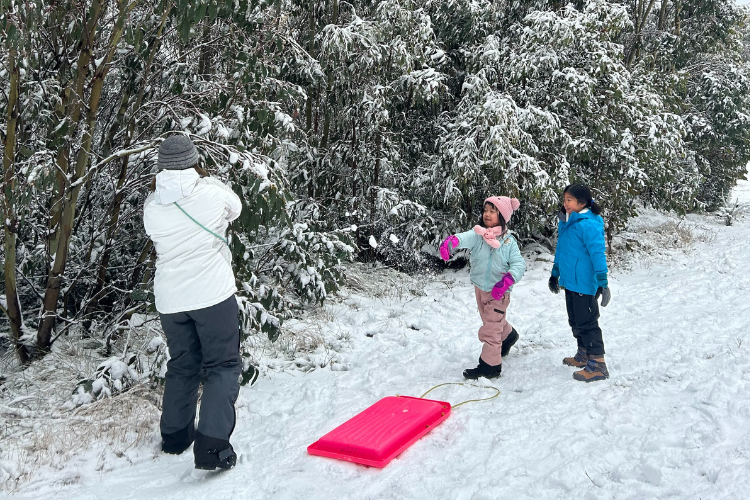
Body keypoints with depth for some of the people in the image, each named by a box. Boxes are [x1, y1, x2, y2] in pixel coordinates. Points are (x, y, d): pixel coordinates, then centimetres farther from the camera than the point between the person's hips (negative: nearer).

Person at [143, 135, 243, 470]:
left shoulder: (151, 206, -1)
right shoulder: (211, 192, -9)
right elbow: (235, 208, 9)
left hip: (170, 299, 5)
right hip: (212, 293, -4)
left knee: (181, 365, 21)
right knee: (222, 365, 3)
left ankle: (175, 436, 34)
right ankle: (212, 446, -7)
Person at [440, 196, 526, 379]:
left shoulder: (509, 241, -9)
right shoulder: (478, 234, -7)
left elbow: (519, 264, -14)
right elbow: (466, 238, -30)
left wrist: (507, 280, -32)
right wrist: (452, 241, -53)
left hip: (498, 292, -4)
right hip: (480, 288, 4)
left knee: (490, 328, -5)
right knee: (494, 321, 26)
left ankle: (489, 366, 6)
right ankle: (508, 335, 56)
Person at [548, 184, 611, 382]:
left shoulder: (588, 224, -19)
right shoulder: (565, 222, 9)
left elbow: (597, 253, -21)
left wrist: (602, 282, -23)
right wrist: (555, 274, 28)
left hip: (584, 283, -9)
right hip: (569, 282, 10)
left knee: (587, 322, -5)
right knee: (575, 321, 20)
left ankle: (597, 365, 1)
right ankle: (583, 355, 35)